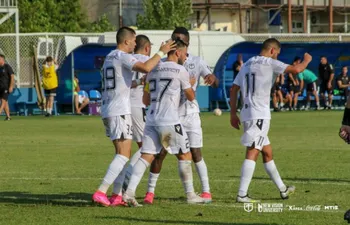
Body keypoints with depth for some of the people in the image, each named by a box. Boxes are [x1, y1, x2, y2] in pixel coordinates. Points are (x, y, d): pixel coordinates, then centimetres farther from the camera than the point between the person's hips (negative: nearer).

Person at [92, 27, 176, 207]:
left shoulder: (110, 57, 19)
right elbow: (145, 68, -26)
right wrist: (161, 52, -15)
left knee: (123, 155, 14)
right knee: (123, 155, -10)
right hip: (119, 112, -10)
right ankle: (100, 192, -18)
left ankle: (117, 196, 9)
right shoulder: (122, 57, -10)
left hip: (107, 111, 10)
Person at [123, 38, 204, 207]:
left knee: (146, 156, 2)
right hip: (170, 121, -5)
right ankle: (190, 195, 12)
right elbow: (191, 97, 8)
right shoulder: (180, 70, -4)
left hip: (151, 121, 5)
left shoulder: (153, 70, 14)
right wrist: (190, 85, 28)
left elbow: (146, 100, 19)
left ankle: (129, 192, -12)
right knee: (184, 156, 8)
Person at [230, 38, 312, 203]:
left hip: (248, 114, 9)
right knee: (252, 153, -12)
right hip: (259, 115, -9)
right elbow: (296, 69, -16)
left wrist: (233, 114, 18)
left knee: (267, 153, 18)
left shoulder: (247, 64, 16)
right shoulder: (270, 63, -7)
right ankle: (242, 194, -18)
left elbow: (234, 89, 15)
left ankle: (282, 189, 29)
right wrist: (306, 60, 5)